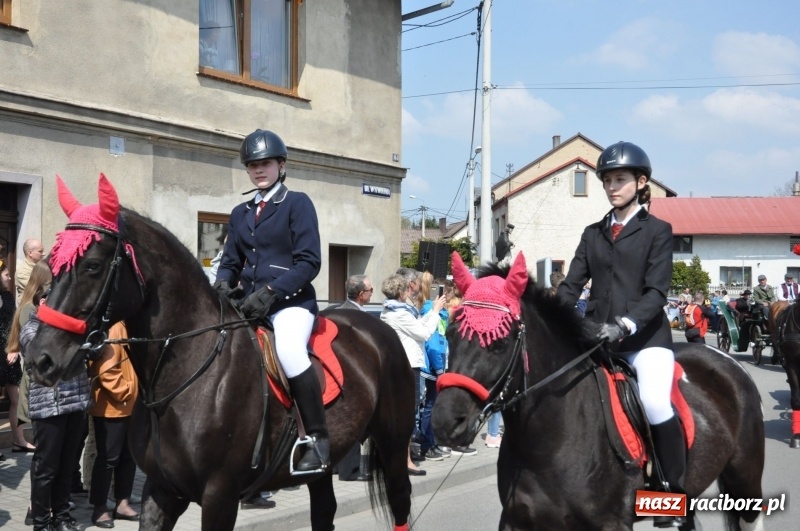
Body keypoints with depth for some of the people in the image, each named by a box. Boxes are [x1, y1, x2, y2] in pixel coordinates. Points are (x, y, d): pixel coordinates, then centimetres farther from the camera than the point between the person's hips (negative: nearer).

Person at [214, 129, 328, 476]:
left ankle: (318, 439, -23)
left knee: (288, 349, -34)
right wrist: (223, 283, -5)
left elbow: (309, 262, -9)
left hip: (291, 300, -7)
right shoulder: (240, 213, 17)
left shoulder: (298, 203, 0)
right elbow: (231, 261, 19)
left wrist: (270, 292, -21)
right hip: (250, 303, 7)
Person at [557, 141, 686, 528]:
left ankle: (675, 495, -12)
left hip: (645, 337, -5)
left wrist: (625, 325, -26)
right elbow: (571, 285, 9)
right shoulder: (593, 234, 15)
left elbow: (656, 291, -9)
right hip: (597, 339, 5)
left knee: (655, 403, -27)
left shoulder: (658, 231, 2)